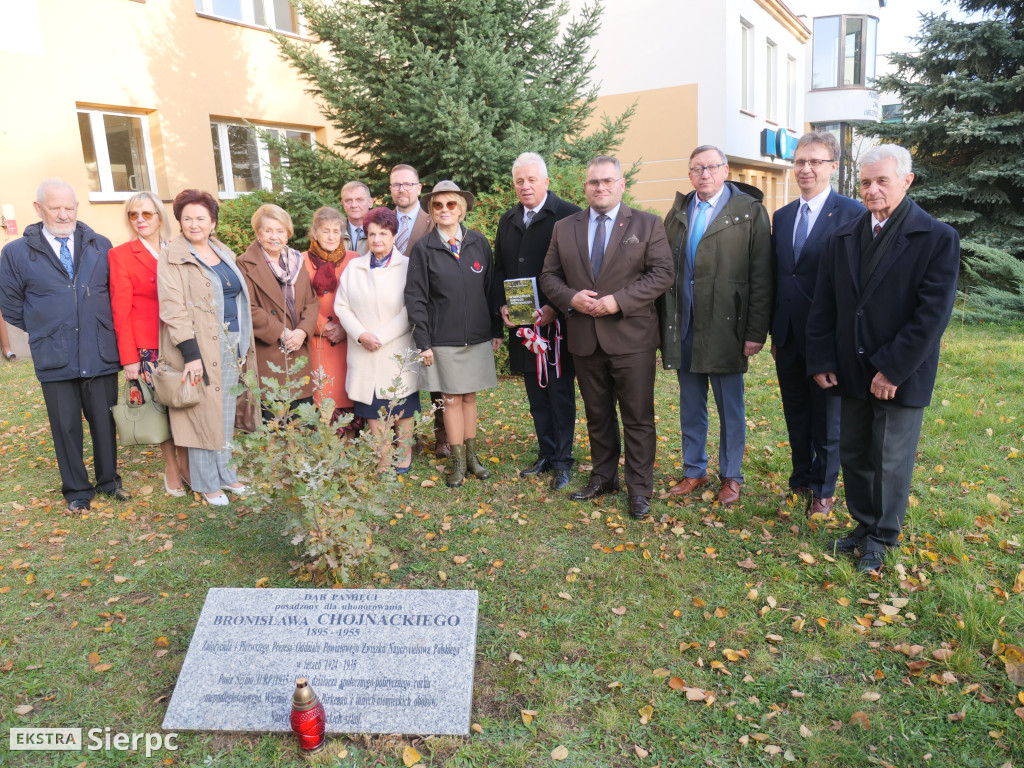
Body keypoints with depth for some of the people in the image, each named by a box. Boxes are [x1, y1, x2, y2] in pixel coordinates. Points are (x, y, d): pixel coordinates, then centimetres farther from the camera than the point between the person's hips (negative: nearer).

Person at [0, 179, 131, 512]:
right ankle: (76, 490, 25)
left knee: (105, 421, 11)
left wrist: (99, 330, 8)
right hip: (54, 359, -1)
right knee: (66, 426, 8)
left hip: (101, 355, 1)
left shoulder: (101, 245, 5)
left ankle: (108, 479, 31)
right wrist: (45, 332, 8)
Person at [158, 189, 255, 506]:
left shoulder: (224, 253, 14)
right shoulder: (172, 257, -6)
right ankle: (207, 483, 12)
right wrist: (190, 353, -22)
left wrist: (245, 345, 15)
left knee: (226, 414, 13)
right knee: (204, 414, 0)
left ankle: (224, 474, 25)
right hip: (200, 346, -6)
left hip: (231, 346, 6)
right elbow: (172, 308, -14)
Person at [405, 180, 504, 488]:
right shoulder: (423, 248, -3)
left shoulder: (479, 243, 3)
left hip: (477, 336, 2)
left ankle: (472, 455, 24)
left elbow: (491, 288, 7)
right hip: (443, 340, -2)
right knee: (451, 400, 5)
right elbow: (415, 298, -4)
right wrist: (423, 343, -8)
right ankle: (458, 461, 17)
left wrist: (496, 330, 5)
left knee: (469, 396, 12)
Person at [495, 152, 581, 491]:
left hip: (556, 321, -5)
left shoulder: (568, 215, -7)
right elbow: (500, 269, 17)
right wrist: (503, 306, 2)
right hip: (521, 323, 6)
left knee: (560, 393, 3)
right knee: (536, 393, 13)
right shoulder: (508, 221, 13)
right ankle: (546, 454, 25)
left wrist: (554, 308, -18)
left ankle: (563, 461, 14)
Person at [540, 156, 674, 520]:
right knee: (597, 415, 15)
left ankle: (639, 488, 15)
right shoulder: (564, 228, 10)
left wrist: (619, 300, -17)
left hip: (631, 338, -3)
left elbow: (662, 273, -7)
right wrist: (571, 298, -11)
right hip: (584, 339, 3)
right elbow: (549, 276, 9)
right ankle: (603, 476, 31)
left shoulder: (647, 225, 1)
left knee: (638, 418, 2)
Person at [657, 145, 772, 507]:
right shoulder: (678, 212, 10)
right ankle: (694, 471, 29)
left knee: (730, 406, 7)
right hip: (683, 327, 4)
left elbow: (761, 277, -7)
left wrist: (756, 332, -12)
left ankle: (730, 476, 23)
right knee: (690, 404, 14)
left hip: (725, 326, -4)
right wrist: (663, 322, 3)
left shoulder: (749, 212, -3)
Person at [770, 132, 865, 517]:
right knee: (796, 416, 18)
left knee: (827, 419, 9)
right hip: (788, 337, 6)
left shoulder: (852, 214, -10)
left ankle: (823, 490, 25)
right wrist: (774, 333, 12)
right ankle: (801, 478, 35)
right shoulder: (782, 217, 9)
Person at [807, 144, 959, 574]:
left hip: (901, 375, -4)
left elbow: (933, 313, -14)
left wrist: (893, 369, -17)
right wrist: (821, 360, -1)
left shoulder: (937, 238, -8)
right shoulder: (843, 238, 7)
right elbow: (824, 305, 7)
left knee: (891, 462, 7)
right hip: (852, 372, 5)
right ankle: (864, 525, 33)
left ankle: (881, 537, 25)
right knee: (853, 455, 14)